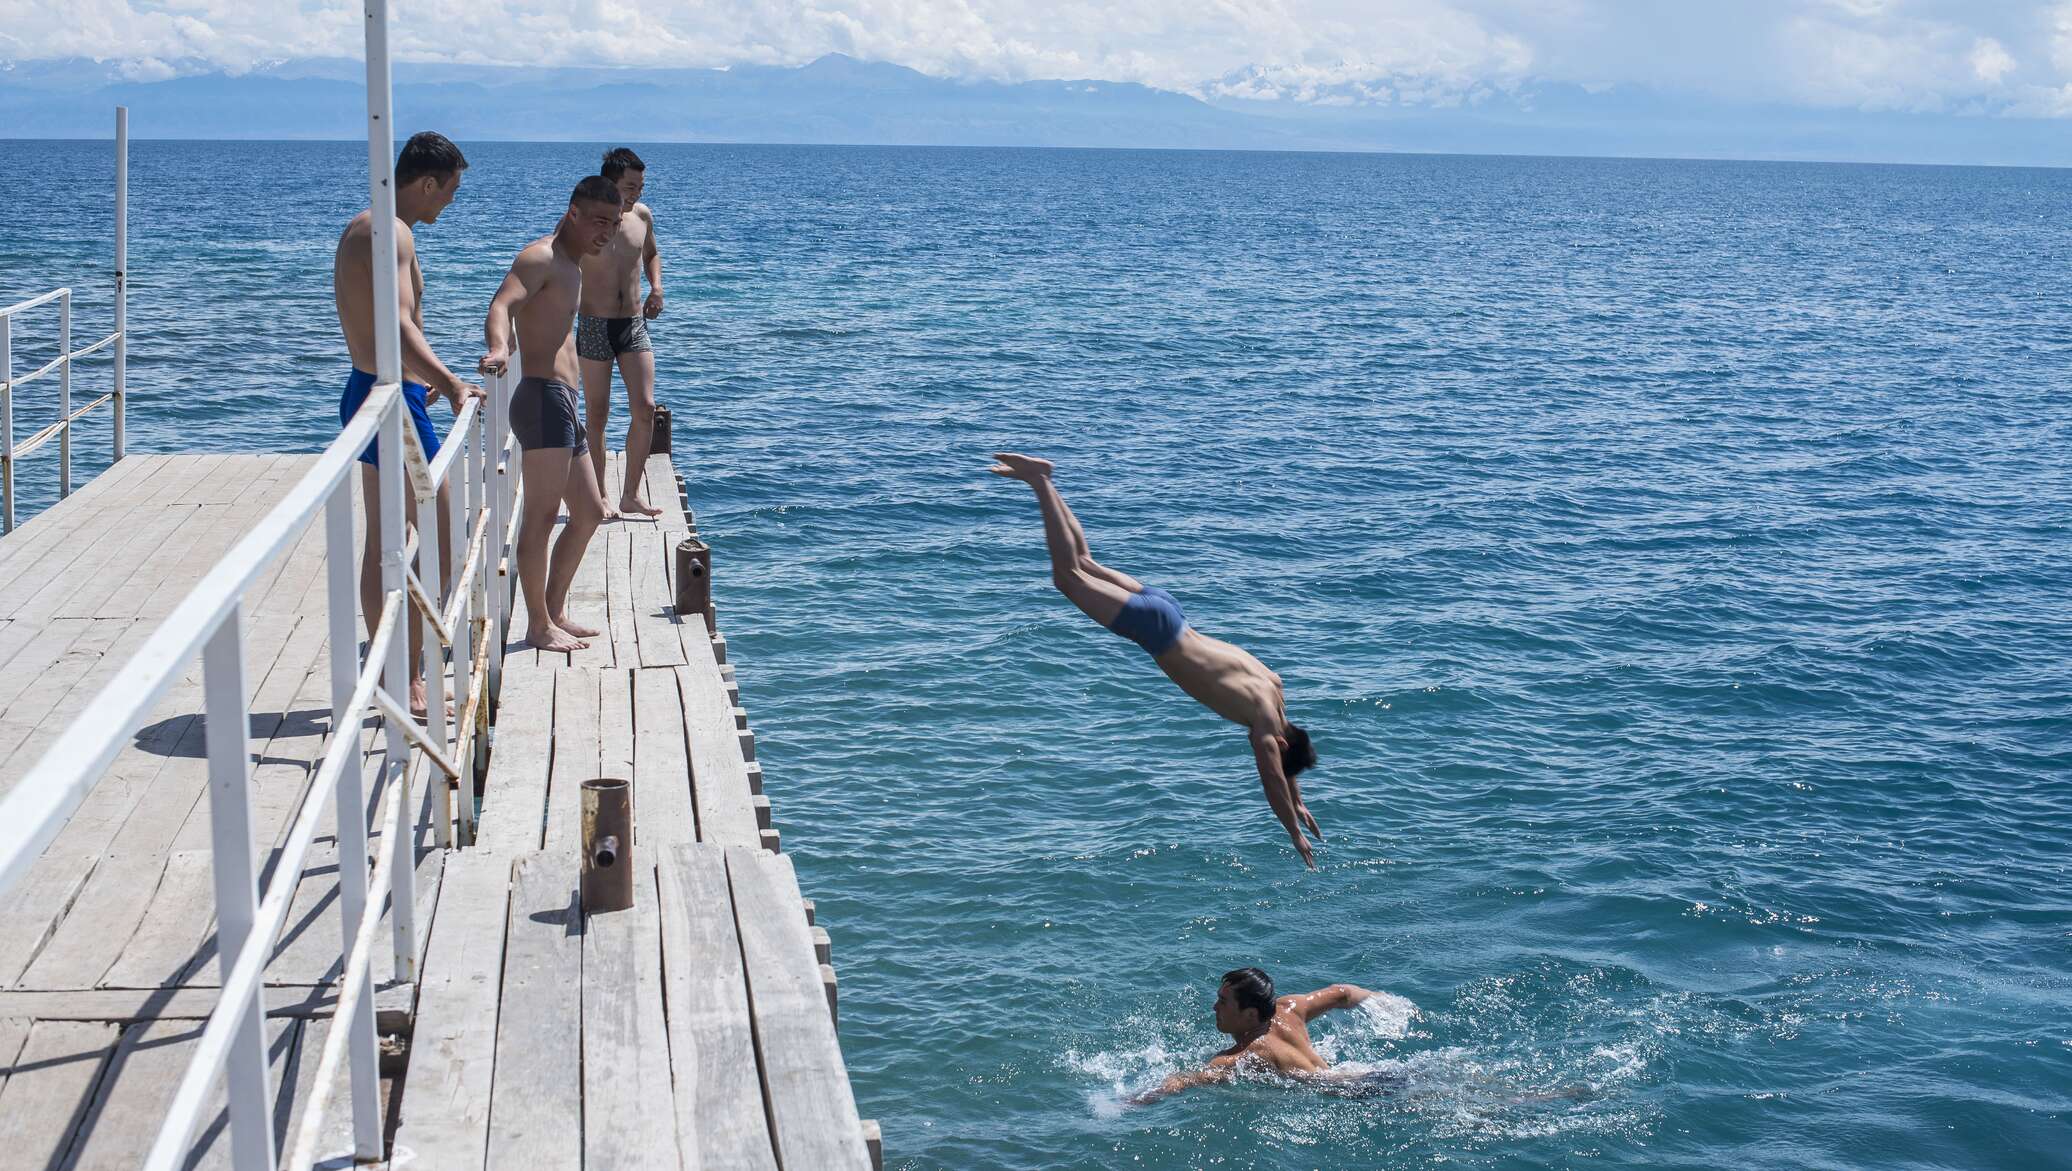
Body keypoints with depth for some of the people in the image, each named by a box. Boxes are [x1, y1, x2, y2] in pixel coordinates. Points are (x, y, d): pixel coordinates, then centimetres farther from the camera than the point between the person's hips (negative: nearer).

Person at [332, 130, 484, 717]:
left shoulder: (363, 227, 16)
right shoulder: (391, 234, -17)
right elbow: (398, 324, -34)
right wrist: (450, 384, -46)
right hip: (393, 402, -11)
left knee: (383, 542, 14)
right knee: (441, 541, -5)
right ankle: (408, 684, -2)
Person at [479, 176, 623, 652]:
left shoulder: (570, 265, 20)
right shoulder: (540, 258, -10)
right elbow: (502, 304, -29)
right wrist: (499, 348, -47)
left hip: (563, 403, 11)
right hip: (544, 398, -11)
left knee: (589, 512, 15)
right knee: (541, 513, -11)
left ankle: (555, 612, 22)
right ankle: (538, 625, -8)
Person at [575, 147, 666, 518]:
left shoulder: (642, 216, 5)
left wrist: (656, 286, 5)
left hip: (634, 324, 4)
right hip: (594, 325, -4)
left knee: (645, 408, -6)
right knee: (597, 415, 3)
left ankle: (631, 495, 2)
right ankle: (601, 495, 14)